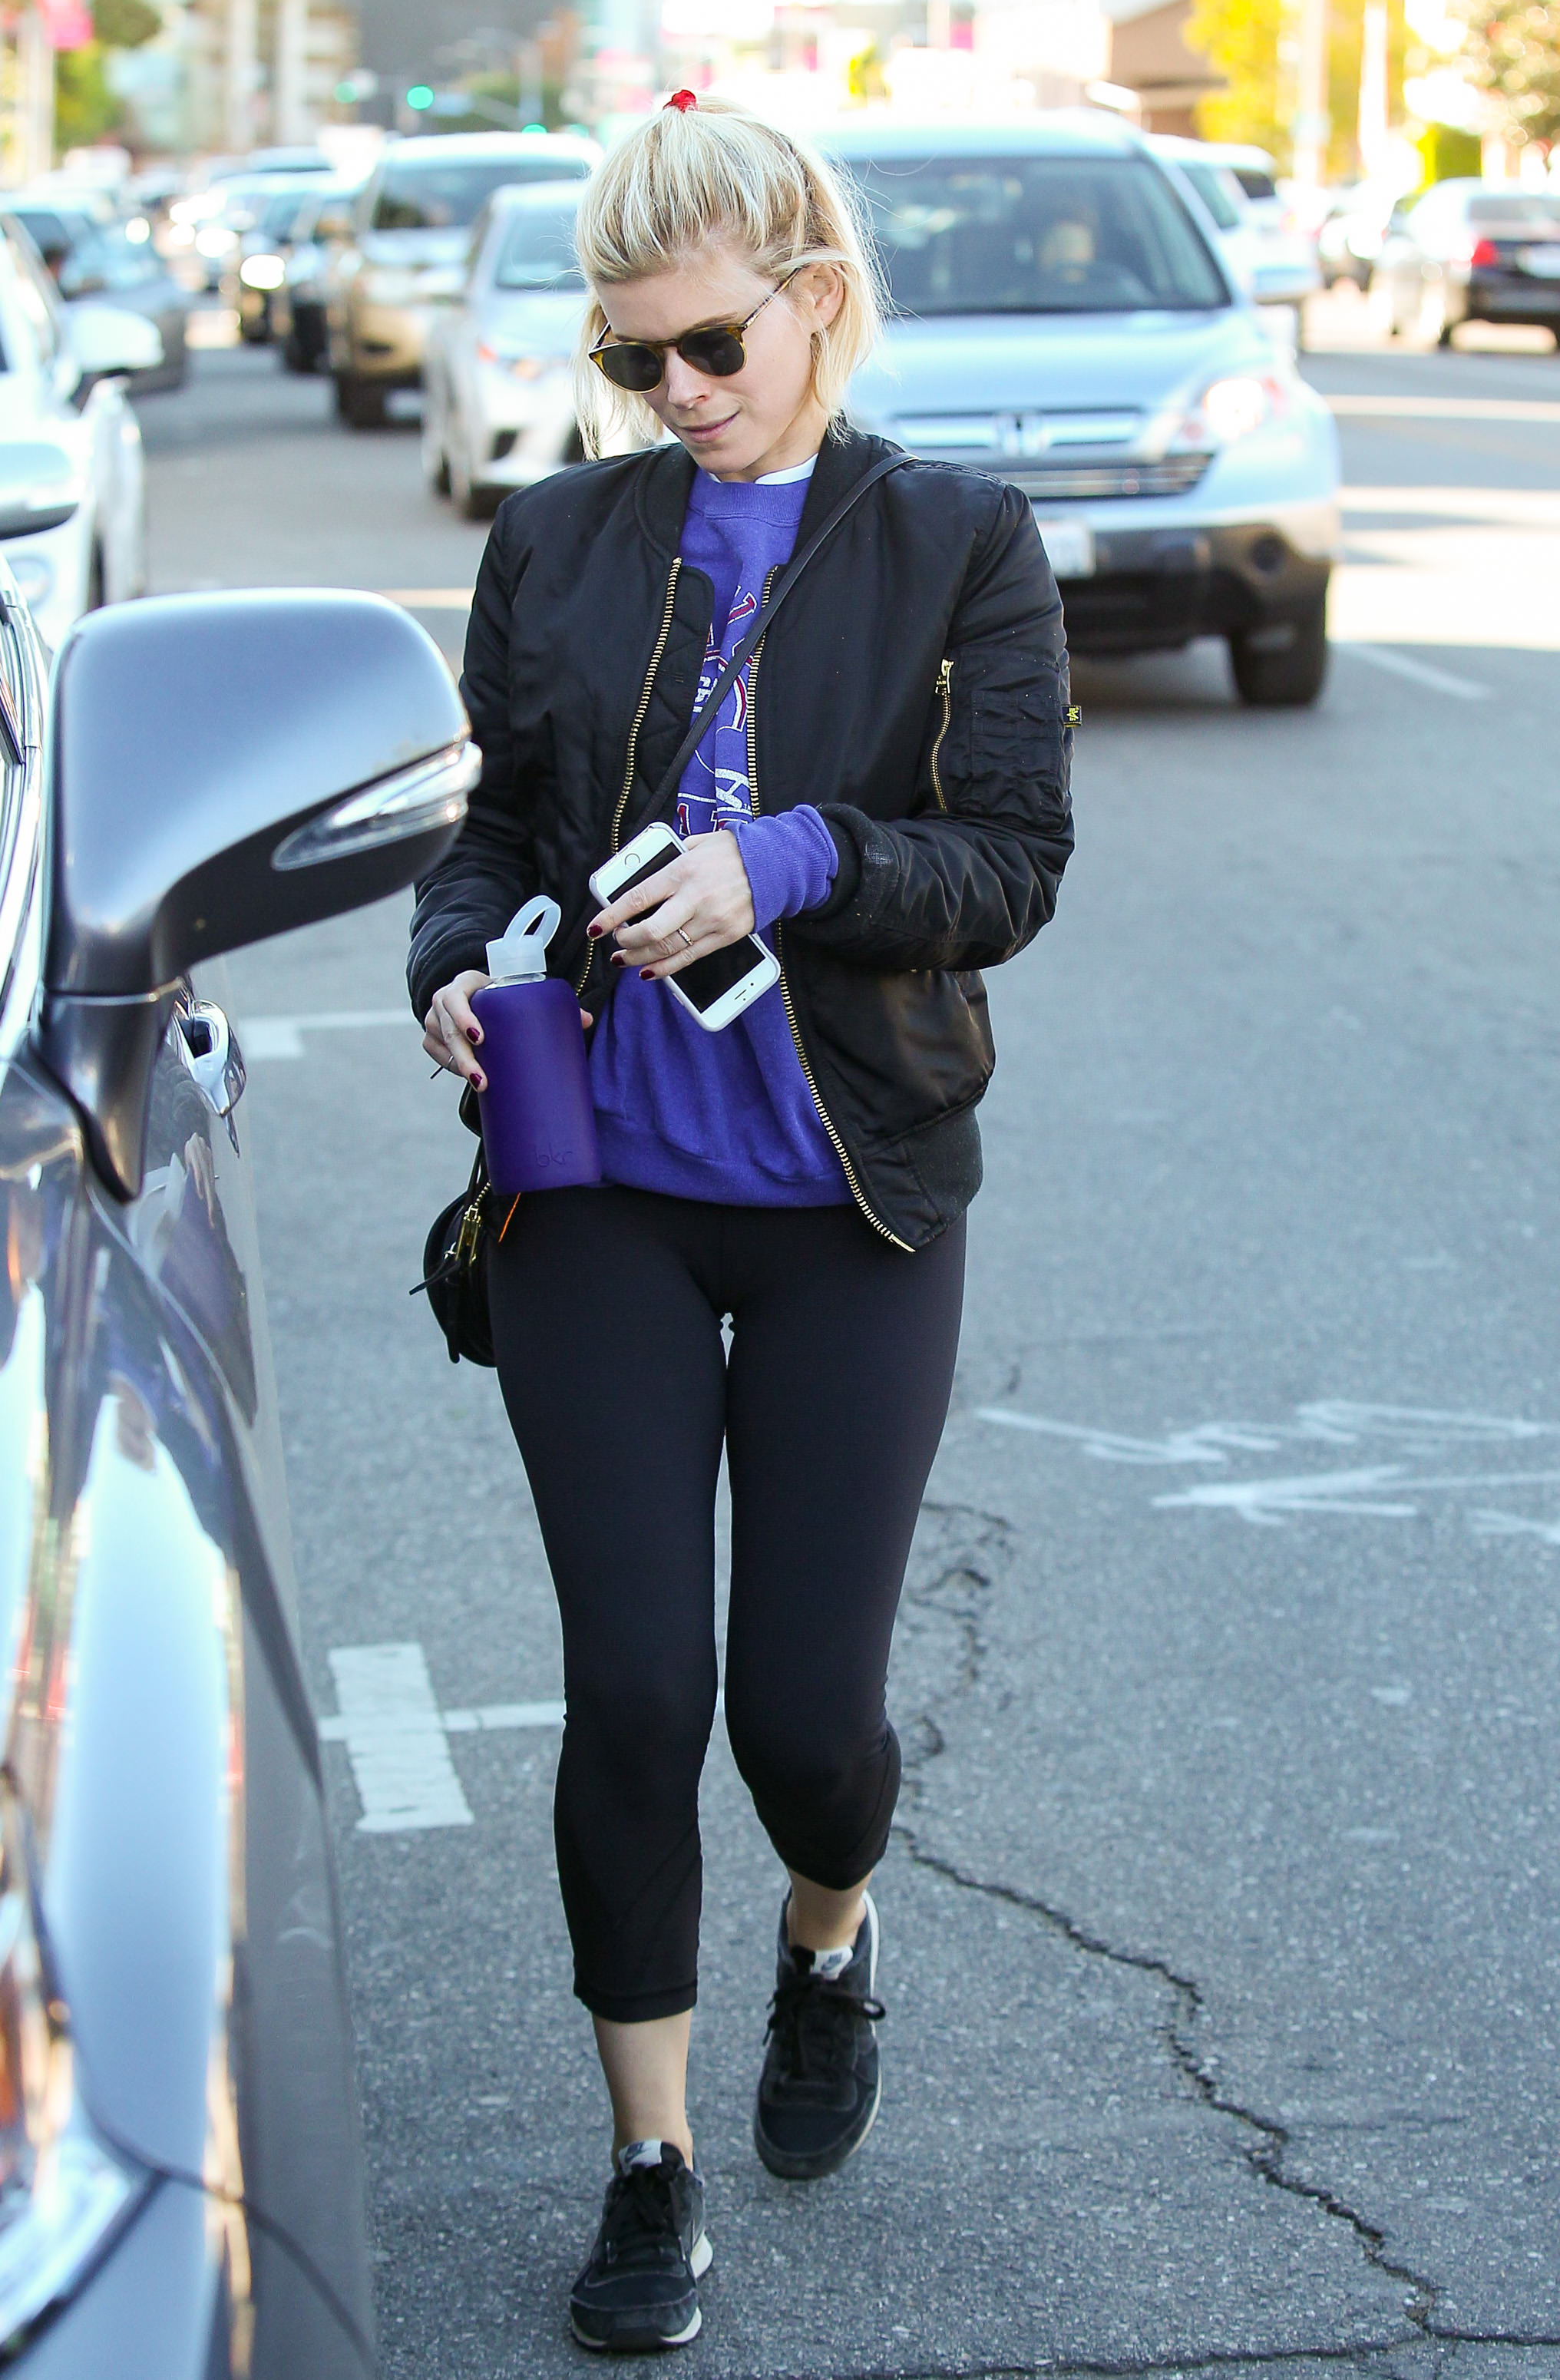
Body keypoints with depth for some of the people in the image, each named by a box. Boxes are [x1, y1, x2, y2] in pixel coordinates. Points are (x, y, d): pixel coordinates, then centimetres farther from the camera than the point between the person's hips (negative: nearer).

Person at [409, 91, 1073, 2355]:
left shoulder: (960, 542, 0)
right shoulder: (557, 543, 6)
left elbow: (1017, 861, -5)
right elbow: (494, 816, 13)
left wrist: (788, 867, -21)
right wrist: (454, 963, -9)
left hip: (852, 1198, -1)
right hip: (601, 1193, 1)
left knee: (804, 1700, 1)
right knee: (631, 1689, -2)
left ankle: (832, 1939, 38)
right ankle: (653, 2162, 15)